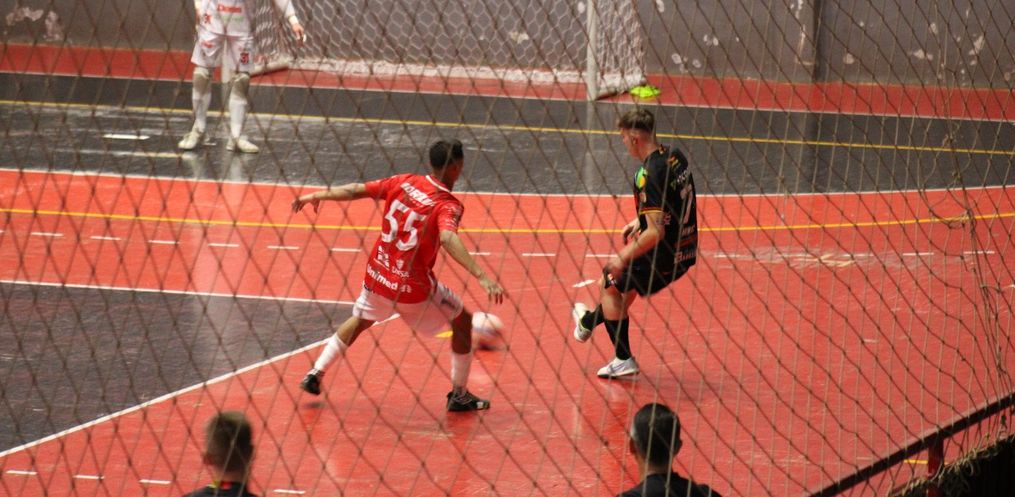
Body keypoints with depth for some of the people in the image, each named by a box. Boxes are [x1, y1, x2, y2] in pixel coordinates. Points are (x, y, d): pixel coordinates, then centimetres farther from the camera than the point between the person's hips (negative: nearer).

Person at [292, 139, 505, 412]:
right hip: (412, 287, -5)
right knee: (463, 321, 16)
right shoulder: (448, 205, -17)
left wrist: (316, 196, 19)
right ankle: (459, 395, 20)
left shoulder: (404, 182, -1)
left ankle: (315, 374, 32)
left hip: (377, 274, 5)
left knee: (360, 320, 34)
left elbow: (356, 190, 5)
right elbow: (448, 238, -36)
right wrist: (481, 276, -44)